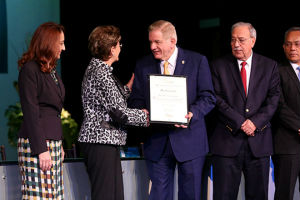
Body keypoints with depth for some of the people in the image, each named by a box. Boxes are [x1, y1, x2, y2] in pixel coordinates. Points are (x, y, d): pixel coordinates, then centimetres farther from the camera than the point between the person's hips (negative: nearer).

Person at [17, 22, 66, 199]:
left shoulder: (52, 70, 18)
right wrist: (41, 149, -18)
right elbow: (31, 113, -14)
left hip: (53, 142, 9)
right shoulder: (30, 70, -9)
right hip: (37, 144, -9)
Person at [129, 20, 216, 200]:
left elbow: (208, 97, -3)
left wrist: (192, 113, -21)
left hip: (189, 140, -2)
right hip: (157, 142, 2)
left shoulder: (198, 61, 0)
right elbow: (136, 100, 11)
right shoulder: (143, 65, 9)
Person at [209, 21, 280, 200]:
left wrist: (255, 122, -12)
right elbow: (217, 100, -3)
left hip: (259, 142, 1)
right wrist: (240, 123, -12)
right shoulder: (219, 66, 6)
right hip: (227, 141, -1)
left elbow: (274, 98, 2)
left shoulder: (269, 66, 10)